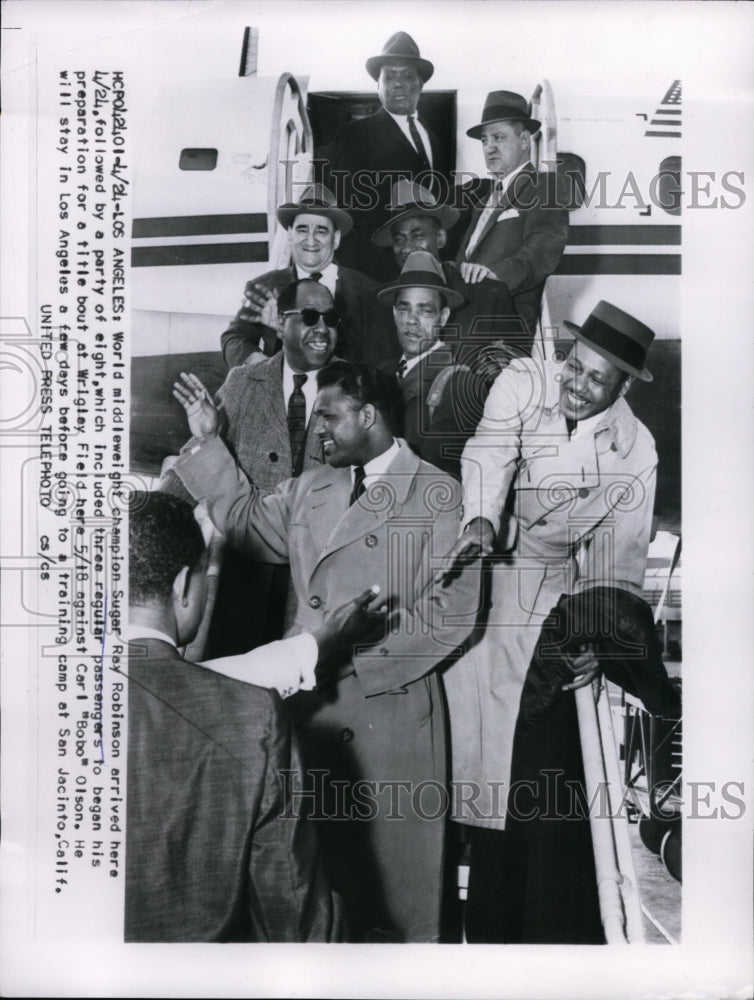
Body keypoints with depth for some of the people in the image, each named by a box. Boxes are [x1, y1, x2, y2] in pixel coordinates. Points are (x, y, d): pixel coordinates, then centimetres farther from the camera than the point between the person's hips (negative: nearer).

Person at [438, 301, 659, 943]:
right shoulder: (522, 384, -8)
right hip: (475, 582, 0)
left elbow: (620, 555, -9)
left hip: (553, 604, 0)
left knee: (547, 761, -3)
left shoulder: (634, 451, -6)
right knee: (474, 738, 2)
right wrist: (480, 520, -43)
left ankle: (557, 930, 16)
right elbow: (491, 449, -24)